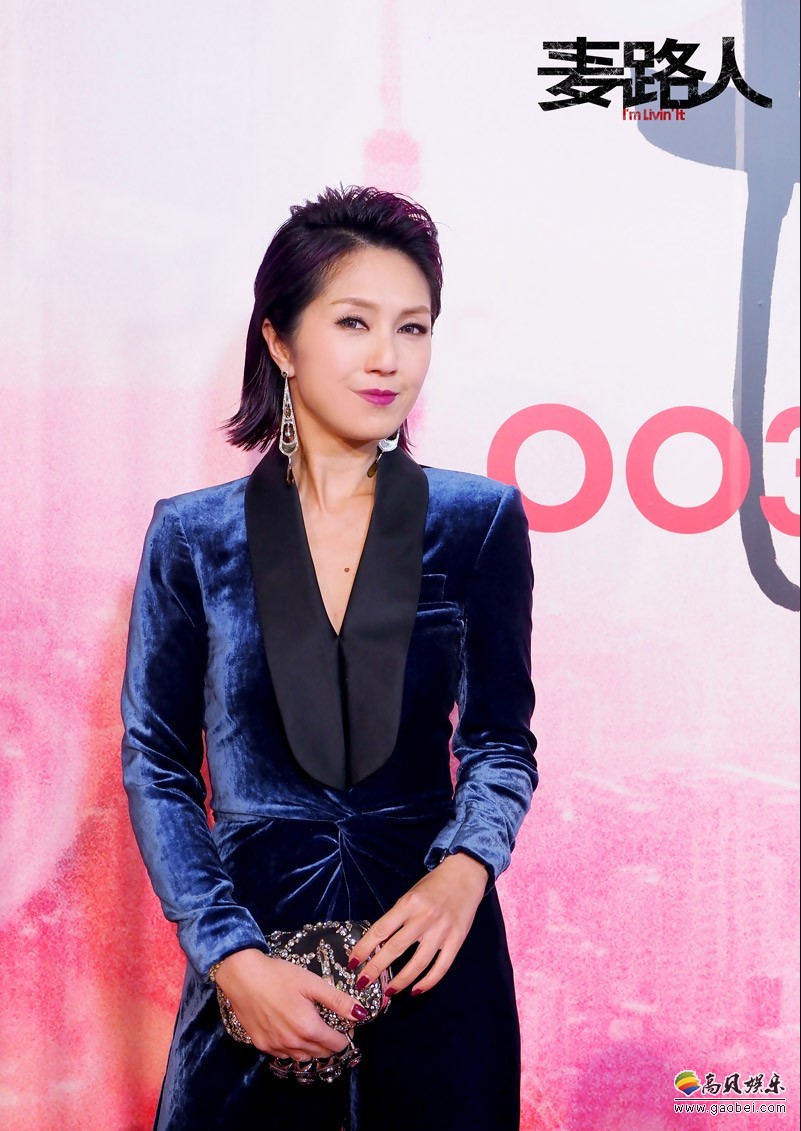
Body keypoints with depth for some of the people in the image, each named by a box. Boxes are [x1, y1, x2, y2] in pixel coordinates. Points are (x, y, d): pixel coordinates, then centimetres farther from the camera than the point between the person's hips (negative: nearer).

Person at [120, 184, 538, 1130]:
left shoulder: (480, 521, -1)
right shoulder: (193, 537, -2)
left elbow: (502, 738, 3)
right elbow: (155, 764, -1)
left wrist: (465, 869, -16)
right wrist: (230, 955, -12)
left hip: (431, 950, 1)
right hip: (253, 939, 0)